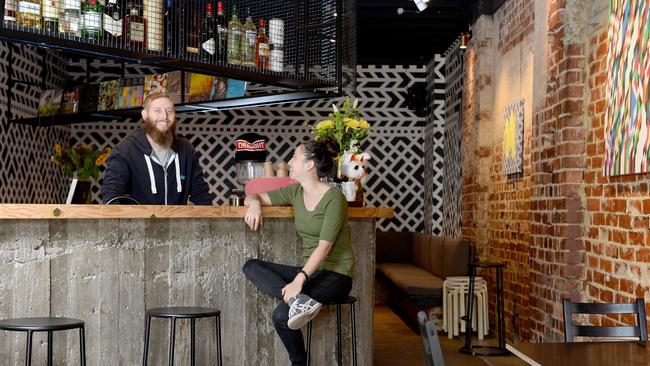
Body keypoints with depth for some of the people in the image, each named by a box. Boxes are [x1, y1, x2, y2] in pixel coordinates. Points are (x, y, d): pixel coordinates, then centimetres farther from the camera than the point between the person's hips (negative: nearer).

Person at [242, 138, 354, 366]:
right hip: (310, 271, 8)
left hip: (335, 275, -7)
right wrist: (254, 204, -10)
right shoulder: (295, 192, 7)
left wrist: (299, 279, -32)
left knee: (281, 315, -27)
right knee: (251, 267, -13)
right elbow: (252, 197, 15)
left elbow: (325, 246, -22)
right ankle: (297, 299, -32)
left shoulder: (333, 198, -14)